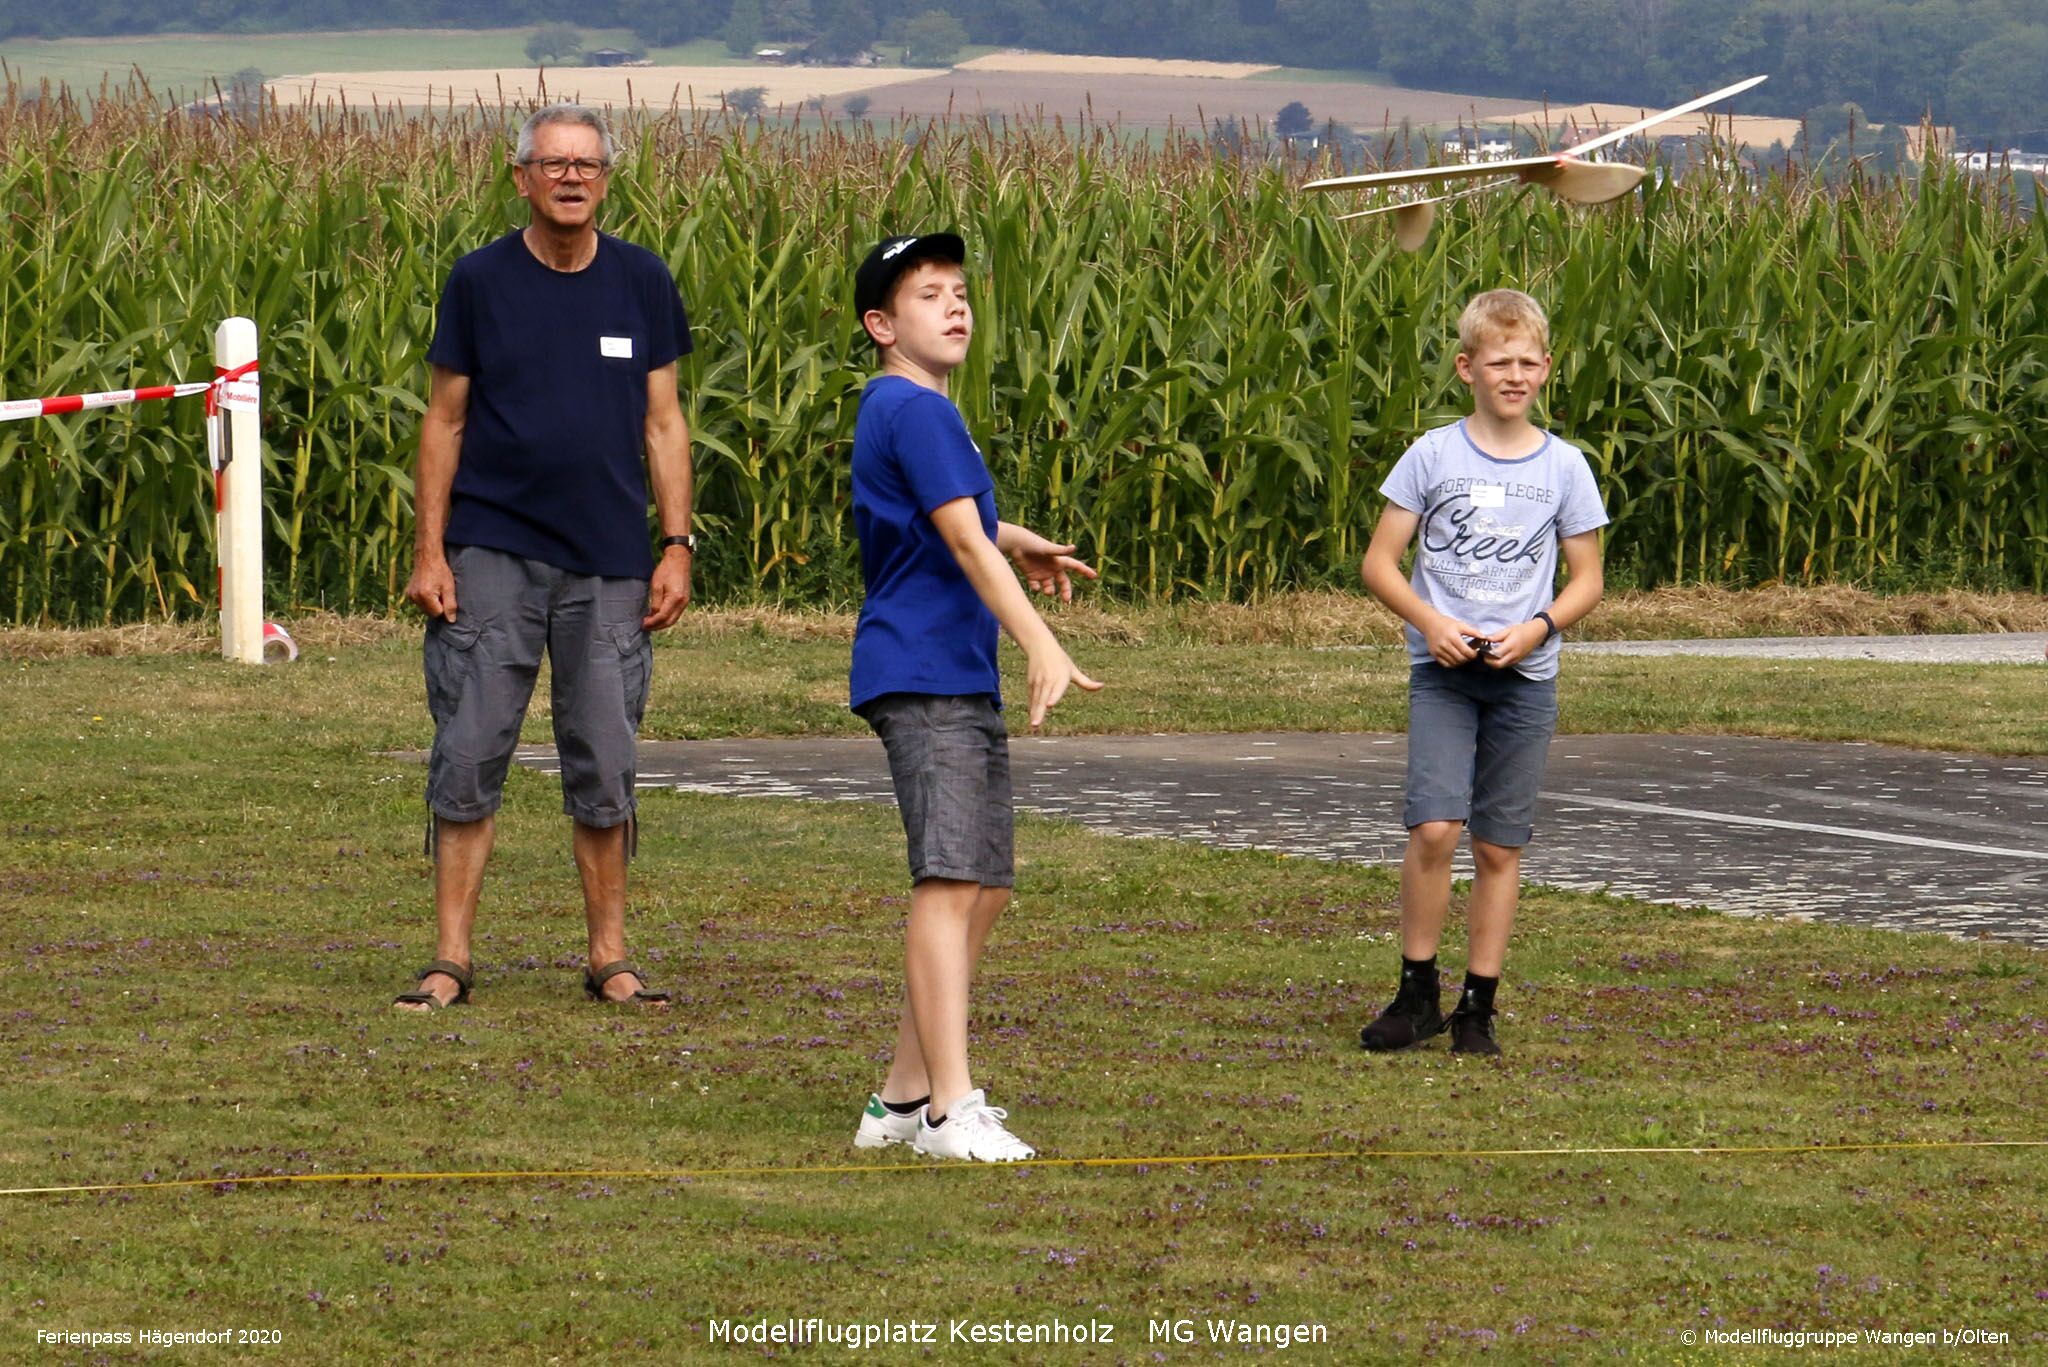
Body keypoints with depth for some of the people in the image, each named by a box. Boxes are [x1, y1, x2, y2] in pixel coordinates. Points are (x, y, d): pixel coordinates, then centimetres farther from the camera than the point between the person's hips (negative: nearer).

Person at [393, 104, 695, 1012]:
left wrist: (677, 545, 2)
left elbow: (662, 423, 10)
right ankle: (451, 961, 2)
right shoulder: (481, 282, 1)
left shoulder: (642, 284, 6)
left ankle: (609, 960, 13)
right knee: (468, 757, -4)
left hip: (608, 561, 1)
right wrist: (428, 551, -2)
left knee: (604, 767, 4)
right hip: (493, 553, -1)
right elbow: (445, 421, 4)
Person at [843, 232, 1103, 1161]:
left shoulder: (906, 411, 19)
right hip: (923, 676, -11)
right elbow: (962, 538, -20)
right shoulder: (914, 411, -12)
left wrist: (1014, 545, 17)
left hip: (965, 684, 11)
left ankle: (906, 1098, 18)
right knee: (949, 882, -16)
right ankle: (951, 1110, -21)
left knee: (982, 890, 12)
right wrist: (1042, 645, -26)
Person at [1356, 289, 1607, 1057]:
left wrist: (1538, 629, -11)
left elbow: (1587, 581, 7)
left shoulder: (1564, 468, 3)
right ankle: (1417, 996, -2)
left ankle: (1478, 1009, 13)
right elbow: (1379, 562, 2)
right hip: (1442, 671, -1)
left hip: (1524, 677, 1)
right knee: (1433, 828, -15)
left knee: (1499, 847, 4)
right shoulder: (1433, 456, 0)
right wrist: (1429, 622, -14)